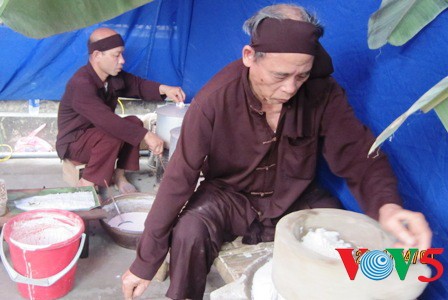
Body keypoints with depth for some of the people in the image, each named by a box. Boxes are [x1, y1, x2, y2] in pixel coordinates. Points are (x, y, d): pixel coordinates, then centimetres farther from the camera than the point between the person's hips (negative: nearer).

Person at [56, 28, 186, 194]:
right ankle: (87, 183, -16)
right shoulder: (81, 84, -31)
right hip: (73, 143, -8)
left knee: (134, 122, -10)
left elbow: (137, 84, 3)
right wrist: (146, 136, -42)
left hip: (98, 132, 8)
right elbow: (106, 120, -40)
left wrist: (163, 89, -19)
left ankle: (119, 175, -4)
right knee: (114, 135, -31)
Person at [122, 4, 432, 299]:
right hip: (231, 196, -1)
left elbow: (359, 156, -16)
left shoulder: (323, 93, -19)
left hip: (297, 199, 2)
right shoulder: (215, 99, -25)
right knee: (189, 233, -28)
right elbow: (180, 177, -22)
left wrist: (386, 204, -41)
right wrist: (145, 263, -17)